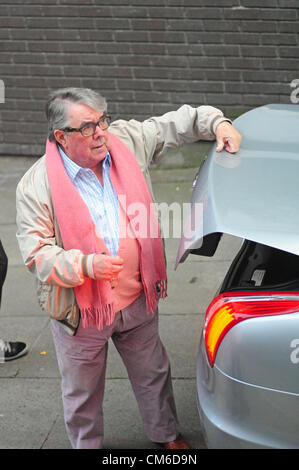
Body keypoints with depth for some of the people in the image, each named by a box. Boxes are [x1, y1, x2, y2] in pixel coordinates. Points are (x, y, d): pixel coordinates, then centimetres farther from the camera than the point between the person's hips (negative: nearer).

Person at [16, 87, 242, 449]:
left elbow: (176, 122, 7)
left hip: (137, 298, 4)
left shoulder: (127, 140, -6)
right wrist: (87, 265, -32)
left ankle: (166, 435, 49)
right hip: (80, 310, -4)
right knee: (82, 393, 16)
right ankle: (86, 445, 42)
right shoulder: (36, 185, -17)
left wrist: (216, 122, -9)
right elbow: (36, 252, -18)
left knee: (153, 372, 24)